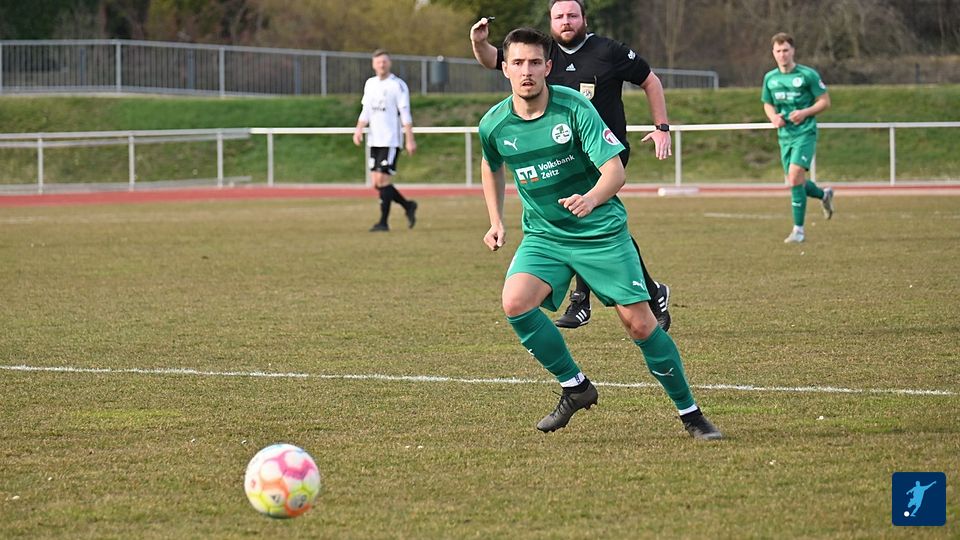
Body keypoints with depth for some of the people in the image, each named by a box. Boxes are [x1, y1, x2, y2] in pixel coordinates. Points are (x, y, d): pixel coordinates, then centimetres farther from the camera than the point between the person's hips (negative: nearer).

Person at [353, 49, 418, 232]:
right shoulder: (370, 84, 13)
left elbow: (405, 114, -8)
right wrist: (359, 130, 3)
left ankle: (383, 222, -7)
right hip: (374, 140, 7)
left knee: (382, 179, -12)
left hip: (391, 141, -7)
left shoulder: (398, 85, -6)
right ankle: (408, 206, 23)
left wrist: (410, 140, -12)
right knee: (376, 183, 6)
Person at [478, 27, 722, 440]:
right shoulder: (494, 124, -6)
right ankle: (575, 387, -4)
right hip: (543, 234, 3)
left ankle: (690, 413, 13)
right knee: (515, 303, -23)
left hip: (601, 231, -3)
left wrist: (591, 199, -42)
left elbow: (615, 171, -22)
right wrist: (496, 221, 13)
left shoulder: (574, 108, -17)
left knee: (639, 324, -6)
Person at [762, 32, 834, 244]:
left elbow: (825, 102, -3)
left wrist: (804, 112, -17)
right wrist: (774, 117, -2)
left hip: (805, 133, -6)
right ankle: (824, 195, 43)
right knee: (795, 183, 10)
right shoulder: (770, 78, 7)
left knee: (795, 177, -19)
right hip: (784, 135, 6)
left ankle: (798, 229, -12)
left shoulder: (808, 75, -7)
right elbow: (768, 104, 19)